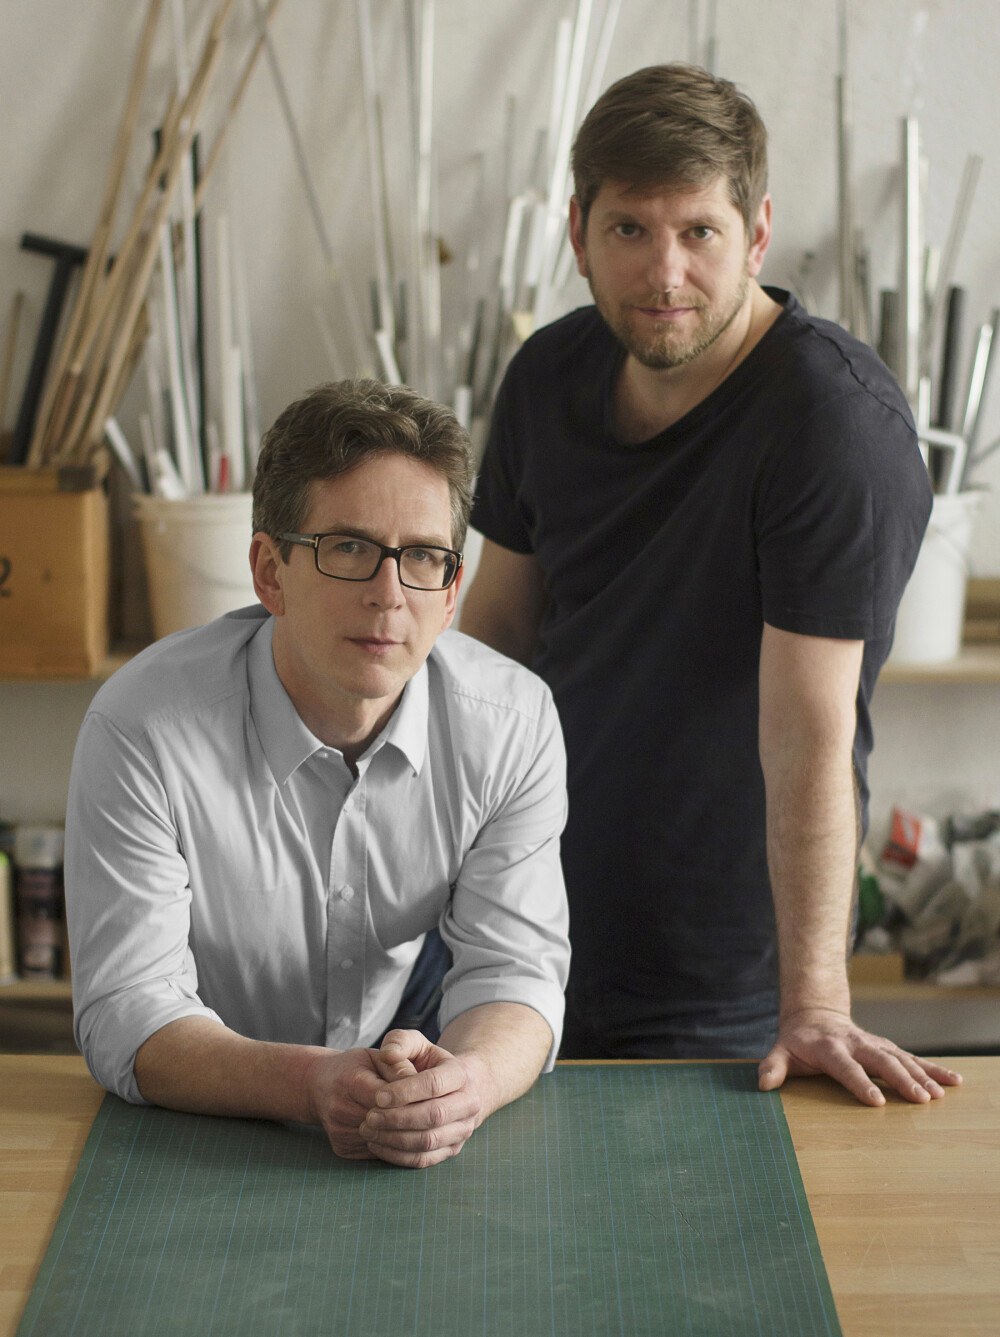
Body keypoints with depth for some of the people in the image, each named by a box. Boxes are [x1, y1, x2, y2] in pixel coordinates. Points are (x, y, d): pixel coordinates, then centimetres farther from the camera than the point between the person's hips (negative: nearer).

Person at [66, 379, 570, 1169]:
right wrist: (313, 1085, -34)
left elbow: (511, 972, -8)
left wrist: (467, 1080, -31)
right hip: (198, 1148, -1)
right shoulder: (141, 728, -16)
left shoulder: (514, 722, -8)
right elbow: (127, 1014, -17)